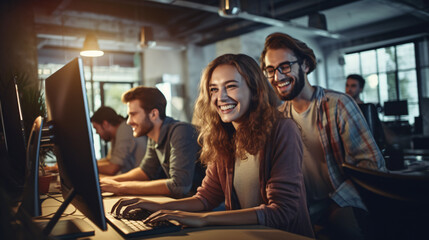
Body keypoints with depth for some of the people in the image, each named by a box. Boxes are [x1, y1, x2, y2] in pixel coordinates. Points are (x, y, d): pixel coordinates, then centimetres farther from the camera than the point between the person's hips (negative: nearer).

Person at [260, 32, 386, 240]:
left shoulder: (338, 104, -9)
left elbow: (372, 163, -11)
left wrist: (335, 201, -21)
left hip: (342, 206, -4)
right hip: (304, 210, 4)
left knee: (343, 223, -34)